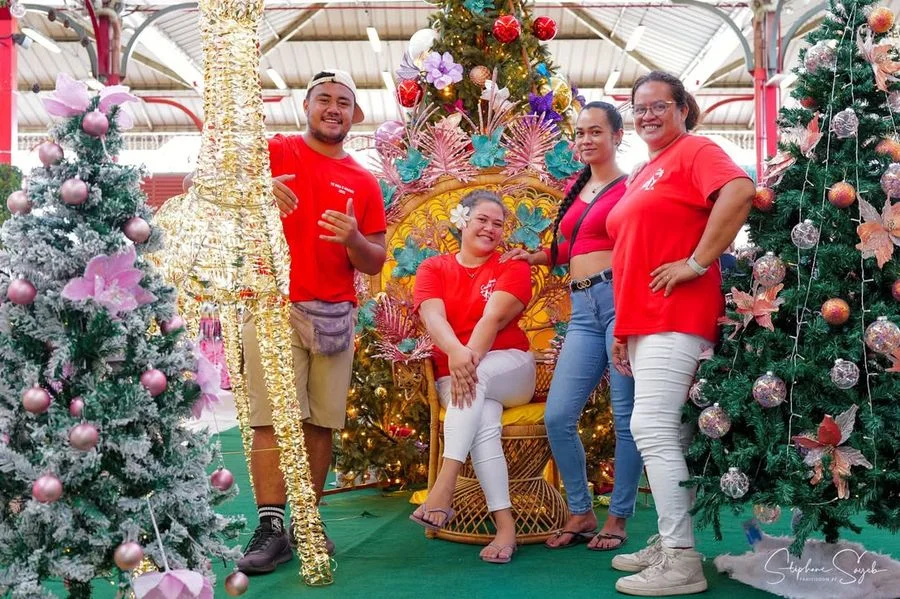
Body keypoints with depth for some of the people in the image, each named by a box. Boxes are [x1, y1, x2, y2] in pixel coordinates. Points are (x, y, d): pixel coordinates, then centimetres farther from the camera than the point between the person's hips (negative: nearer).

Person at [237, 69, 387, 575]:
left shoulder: (364, 183, 13)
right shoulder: (273, 151, 6)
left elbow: (375, 264, 11)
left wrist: (354, 239, -11)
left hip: (334, 314, 3)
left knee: (322, 422, 1)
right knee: (272, 420, -8)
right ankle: (271, 529, -2)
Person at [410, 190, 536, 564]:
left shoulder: (513, 267, 2)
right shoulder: (434, 268, 7)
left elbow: (493, 318, -15)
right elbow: (433, 318, -13)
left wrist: (471, 361, -33)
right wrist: (456, 354, -35)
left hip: (509, 369, -1)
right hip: (453, 374, 1)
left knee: (476, 378, -36)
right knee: (483, 420, -31)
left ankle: (443, 487, -40)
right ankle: (505, 524, -31)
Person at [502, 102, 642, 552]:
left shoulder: (631, 188, 2)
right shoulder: (575, 191, 21)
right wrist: (535, 257, 15)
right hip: (583, 310, 7)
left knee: (626, 417, -2)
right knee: (557, 417, 1)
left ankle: (618, 518, 12)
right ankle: (581, 513, 16)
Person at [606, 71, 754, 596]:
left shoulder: (694, 150, -4)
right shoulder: (644, 176, 23)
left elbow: (740, 192, -24)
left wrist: (697, 263, -20)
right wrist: (623, 329, 21)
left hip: (675, 318, -9)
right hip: (644, 321, 9)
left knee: (652, 430, -14)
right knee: (668, 435, 10)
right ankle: (668, 544, 17)